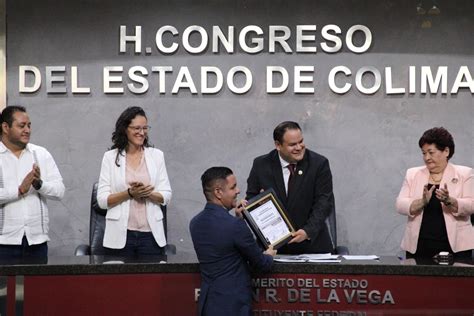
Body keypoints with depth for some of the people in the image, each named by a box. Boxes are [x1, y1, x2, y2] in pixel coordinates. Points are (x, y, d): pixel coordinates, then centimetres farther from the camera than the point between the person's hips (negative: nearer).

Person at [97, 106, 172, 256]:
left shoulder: (156, 155, 8)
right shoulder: (110, 157, 4)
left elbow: (166, 196, 6)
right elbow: (102, 200, -1)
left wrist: (148, 193, -14)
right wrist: (129, 193, -15)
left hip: (151, 233, 1)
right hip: (120, 235, -1)